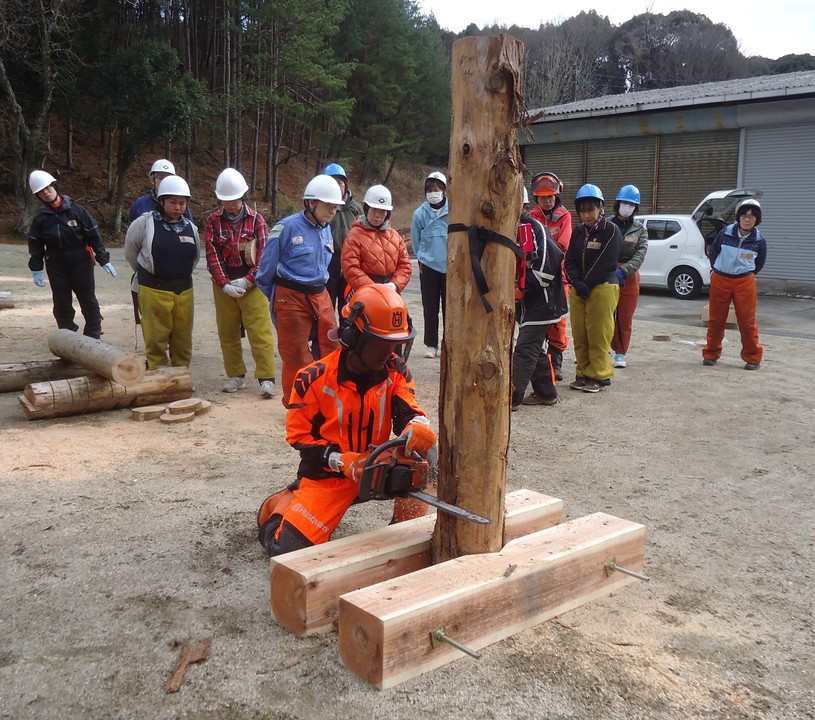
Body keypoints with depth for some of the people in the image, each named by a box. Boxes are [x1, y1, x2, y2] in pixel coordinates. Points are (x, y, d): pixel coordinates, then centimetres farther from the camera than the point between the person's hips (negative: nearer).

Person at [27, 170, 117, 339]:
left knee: (89, 301, 5)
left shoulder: (76, 210, -4)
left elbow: (94, 235, -3)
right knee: (62, 304, 5)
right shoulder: (41, 218, 3)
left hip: (81, 264, -2)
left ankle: (93, 336, 17)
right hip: (56, 268, 2)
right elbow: (35, 246, 7)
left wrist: (103, 260, -7)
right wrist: (36, 270, 0)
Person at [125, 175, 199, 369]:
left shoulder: (191, 229, 8)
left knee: (183, 340, 9)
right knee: (156, 340, 0)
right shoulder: (145, 223, -6)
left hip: (184, 290, 4)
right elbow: (131, 251, 6)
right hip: (154, 290, -4)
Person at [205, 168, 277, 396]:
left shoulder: (256, 219, -1)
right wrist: (224, 284, -13)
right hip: (224, 286, 2)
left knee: (260, 332, -6)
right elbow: (212, 256, -3)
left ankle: (266, 377, -3)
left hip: (252, 285, -2)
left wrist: (246, 281, -14)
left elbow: (264, 255, -6)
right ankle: (236, 375, 22)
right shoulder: (213, 221, 2)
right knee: (227, 332, 9)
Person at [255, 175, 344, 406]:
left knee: (331, 348, 7)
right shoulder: (287, 227, -13)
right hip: (291, 298, -6)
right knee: (296, 356, 2)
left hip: (320, 296, 6)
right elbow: (266, 266, -4)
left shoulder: (325, 229, 7)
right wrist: (270, 298, 6)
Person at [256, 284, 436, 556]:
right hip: (328, 473, -3)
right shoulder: (315, 378, -17)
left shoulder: (396, 371, -8)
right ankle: (282, 505, 23)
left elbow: (408, 412, -13)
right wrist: (344, 461, -23)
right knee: (287, 548, -12)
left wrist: (417, 427, -40)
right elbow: (299, 436, -10)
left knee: (423, 456, -23)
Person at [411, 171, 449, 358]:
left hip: (450, 267, -1)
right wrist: (425, 257, 11)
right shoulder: (420, 213, -2)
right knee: (430, 308, 7)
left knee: (449, 307, 4)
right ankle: (431, 344, 17)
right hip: (428, 267, 2)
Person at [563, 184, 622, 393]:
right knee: (579, 335, 7)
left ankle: (598, 375, 3)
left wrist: (587, 285, -13)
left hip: (602, 288, -5)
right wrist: (577, 283, -12)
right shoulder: (578, 232, 11)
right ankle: (583, 374, 16)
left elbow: (606, 263, -12)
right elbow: (569, 261, 6)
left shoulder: (611, 230, -5)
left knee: (598, 335, -5)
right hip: (578, 290, 6)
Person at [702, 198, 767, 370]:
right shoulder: (725, 234, -8)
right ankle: (711, 354, 20)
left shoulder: (760, 241, -7)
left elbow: (759, 263, 11)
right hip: (720, 280, 1)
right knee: (716, 319, 8)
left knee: (747, 321, 0)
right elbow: (712, 253, 9)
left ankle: (753, 357, 11)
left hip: (745, 283, -1)